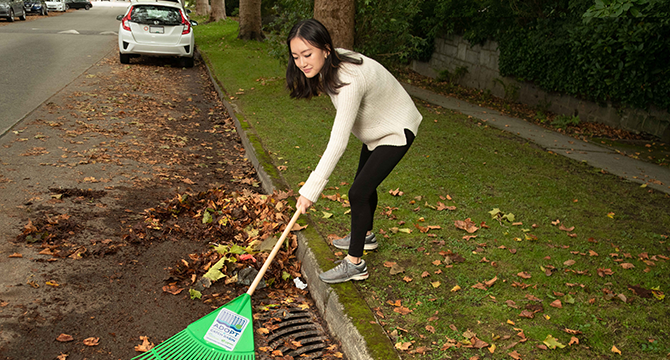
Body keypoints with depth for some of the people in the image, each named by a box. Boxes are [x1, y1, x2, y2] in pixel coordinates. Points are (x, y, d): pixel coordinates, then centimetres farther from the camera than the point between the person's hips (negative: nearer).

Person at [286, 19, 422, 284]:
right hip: (377, 128, 9)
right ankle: (365, 236, 46)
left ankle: (355, 264, -1)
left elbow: (338, 142, -42)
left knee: (358, 193, -13)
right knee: (364, 183, 23)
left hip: (396, 132, -9)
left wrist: (311, 190, -42)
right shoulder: (330, 65, -13)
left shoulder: (350, 81, -39)